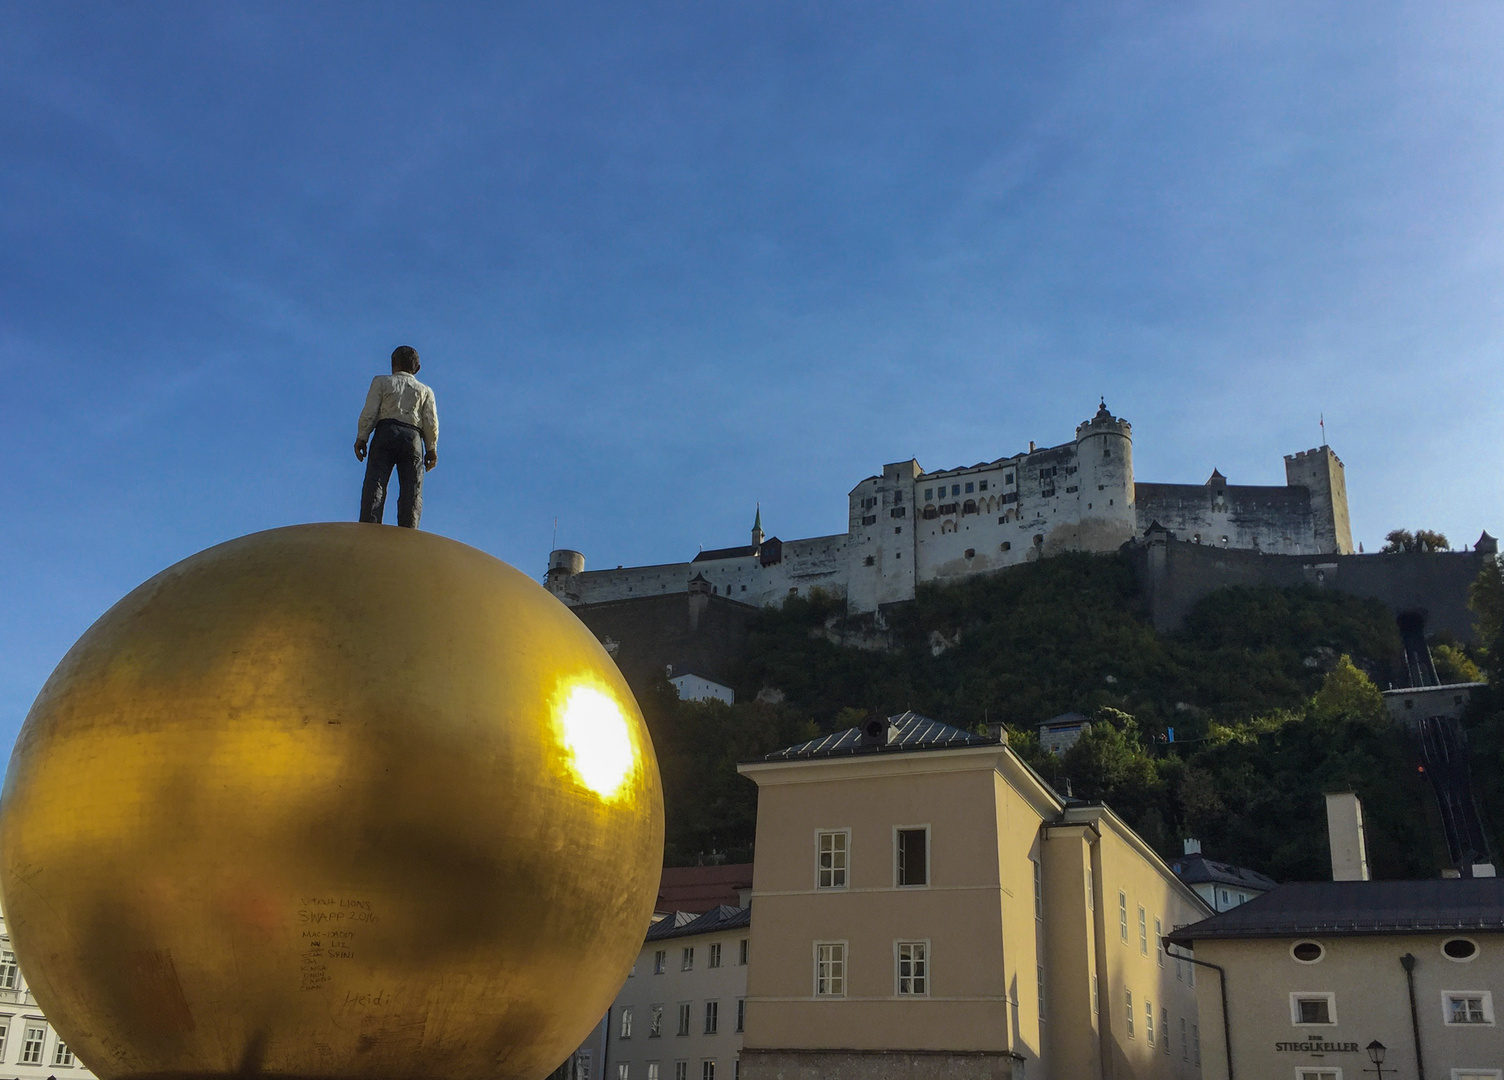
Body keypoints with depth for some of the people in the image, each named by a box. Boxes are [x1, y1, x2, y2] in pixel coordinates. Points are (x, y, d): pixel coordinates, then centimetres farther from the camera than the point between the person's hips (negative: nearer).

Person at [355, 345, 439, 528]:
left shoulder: (381, 382, 18)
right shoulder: (425, 391, 24)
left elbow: (369, 412, 5)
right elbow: (431, 421, 10)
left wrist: (361, 438, 3)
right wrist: (432, 449, 8)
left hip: (386, 432, -1)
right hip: (413, 437, 2)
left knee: (374, 482, -12)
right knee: (412, 488, -7)